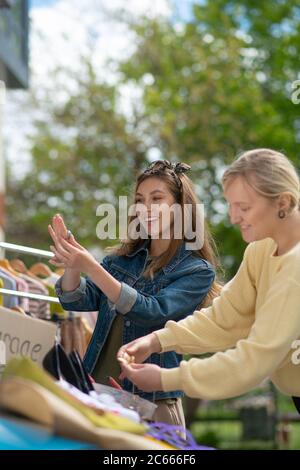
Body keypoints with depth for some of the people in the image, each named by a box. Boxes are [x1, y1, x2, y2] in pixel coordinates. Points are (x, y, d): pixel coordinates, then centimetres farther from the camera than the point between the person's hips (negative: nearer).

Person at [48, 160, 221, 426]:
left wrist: (91, 268, -28)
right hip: (96, 389, 5)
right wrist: (71, 266, -20)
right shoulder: (123, 259, 9)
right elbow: (79, 301, 1)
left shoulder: (198, 270, -6)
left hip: (152, 401, -4)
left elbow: (153, 312, -20)